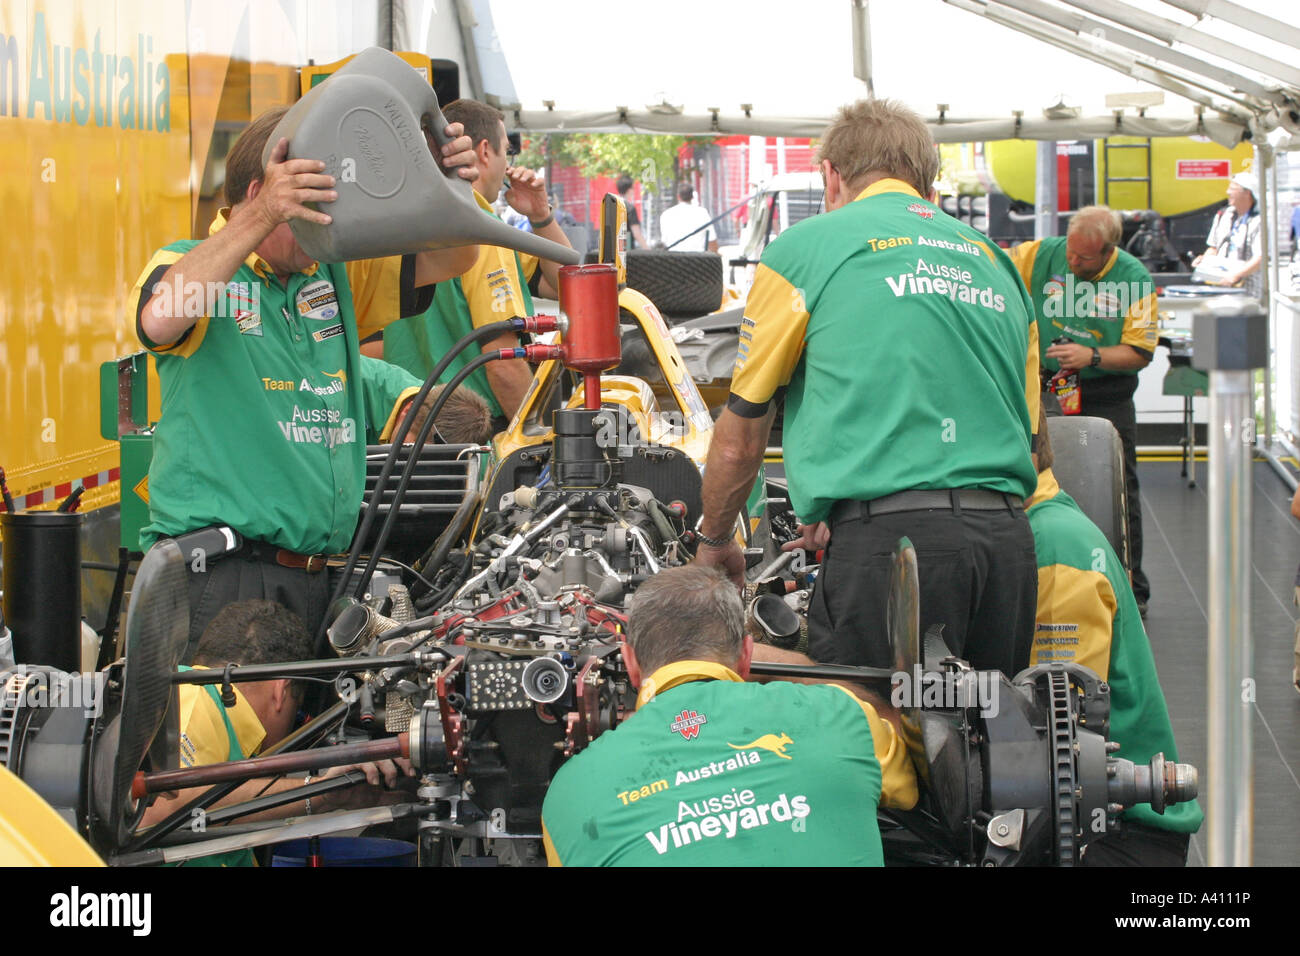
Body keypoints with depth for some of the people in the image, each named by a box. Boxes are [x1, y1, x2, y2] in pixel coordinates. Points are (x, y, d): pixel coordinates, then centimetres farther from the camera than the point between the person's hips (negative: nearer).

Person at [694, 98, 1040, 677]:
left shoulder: (804, 248, 8)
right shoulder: (994, 260, 23)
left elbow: (739, 439, 13)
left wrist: (714, 543, 30)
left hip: (893, 540, -5)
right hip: (1007, 537, 5)